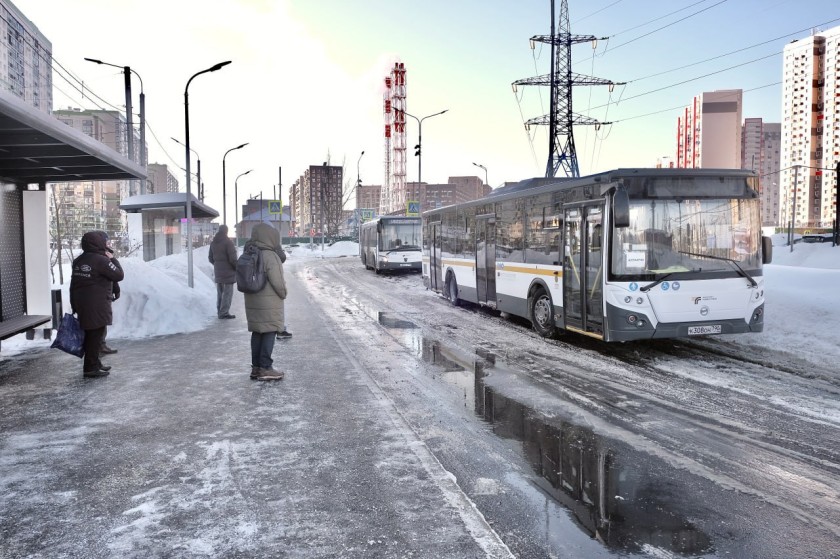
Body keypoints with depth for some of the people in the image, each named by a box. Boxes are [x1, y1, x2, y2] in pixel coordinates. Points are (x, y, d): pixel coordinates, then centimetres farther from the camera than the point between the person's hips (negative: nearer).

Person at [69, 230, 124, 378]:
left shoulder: (78, 260, 11)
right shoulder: (101, 260, -16)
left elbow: (73, 284, 14)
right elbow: (119, 275, -12)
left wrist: (74, 305, 19)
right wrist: (113, 259, 0)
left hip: (81, 304, 9)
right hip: (97, 306, -9)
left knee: (90, 335, 17)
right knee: (95, 335, -2)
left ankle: (94, 363, 27)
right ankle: (91, 368, 2)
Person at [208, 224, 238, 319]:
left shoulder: (213, 243, 9)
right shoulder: (228, 242, -14)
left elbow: (210, 257, 14)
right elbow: (233, 258, -18)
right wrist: (237, 267, -5)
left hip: (218, 271, 7)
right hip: (228, 271, -7)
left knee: (219, 292, 16)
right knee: (227, 293, -3)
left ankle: (219, 311, 23)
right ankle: (224, 313, -4)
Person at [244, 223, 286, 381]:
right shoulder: (269, 256, -18)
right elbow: (277, 281, -19)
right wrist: (283, 294, -1)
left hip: (252, 301, 8)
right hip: (269, 302, -8)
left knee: (257, 333, 13)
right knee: (269, 332, -1)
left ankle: (256, 367, 19)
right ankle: (265, 368, -1)